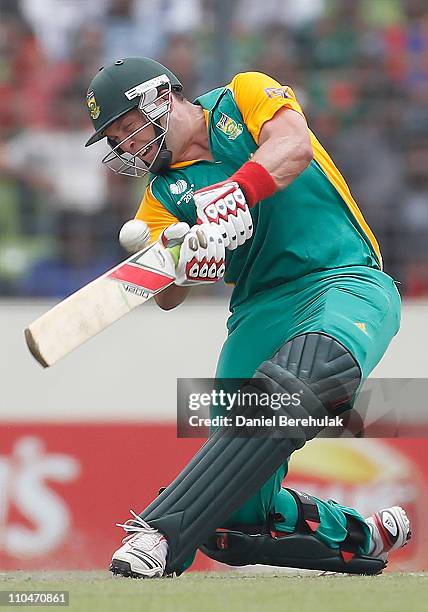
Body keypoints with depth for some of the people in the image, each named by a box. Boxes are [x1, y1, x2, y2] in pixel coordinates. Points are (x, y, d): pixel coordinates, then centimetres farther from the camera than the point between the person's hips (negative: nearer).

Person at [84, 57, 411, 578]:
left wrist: (235, 193, -33)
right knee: (236, 525, -8)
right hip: (261, 310, 6)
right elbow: (167, 299, 2)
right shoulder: (163, 192, 16)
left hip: (347, 282, -5)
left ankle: (162, 534, -46)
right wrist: (175, 263, -20)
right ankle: (358, 537, 19)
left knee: (289, 387, -40)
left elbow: (294, 147, -16)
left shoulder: (244, 97, 6)